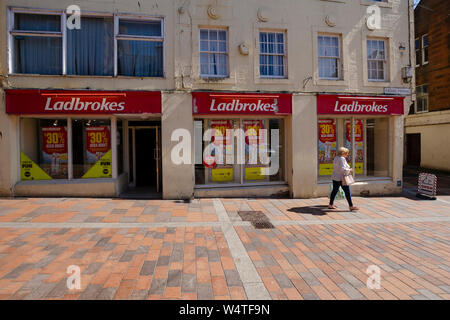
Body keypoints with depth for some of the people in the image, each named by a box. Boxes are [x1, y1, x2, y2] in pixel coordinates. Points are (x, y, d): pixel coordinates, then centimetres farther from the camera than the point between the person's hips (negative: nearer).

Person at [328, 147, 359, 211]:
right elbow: (342, 169, -24)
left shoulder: (336, 158, 13)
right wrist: (349, 170, -10)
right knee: (347, 192, -3)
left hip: (335, 177, 10)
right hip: (341, 178, -9)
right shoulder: (342, 158, -16)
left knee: (334, 191, 14)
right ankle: (351, 206, 2)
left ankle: (330, 205, 19)